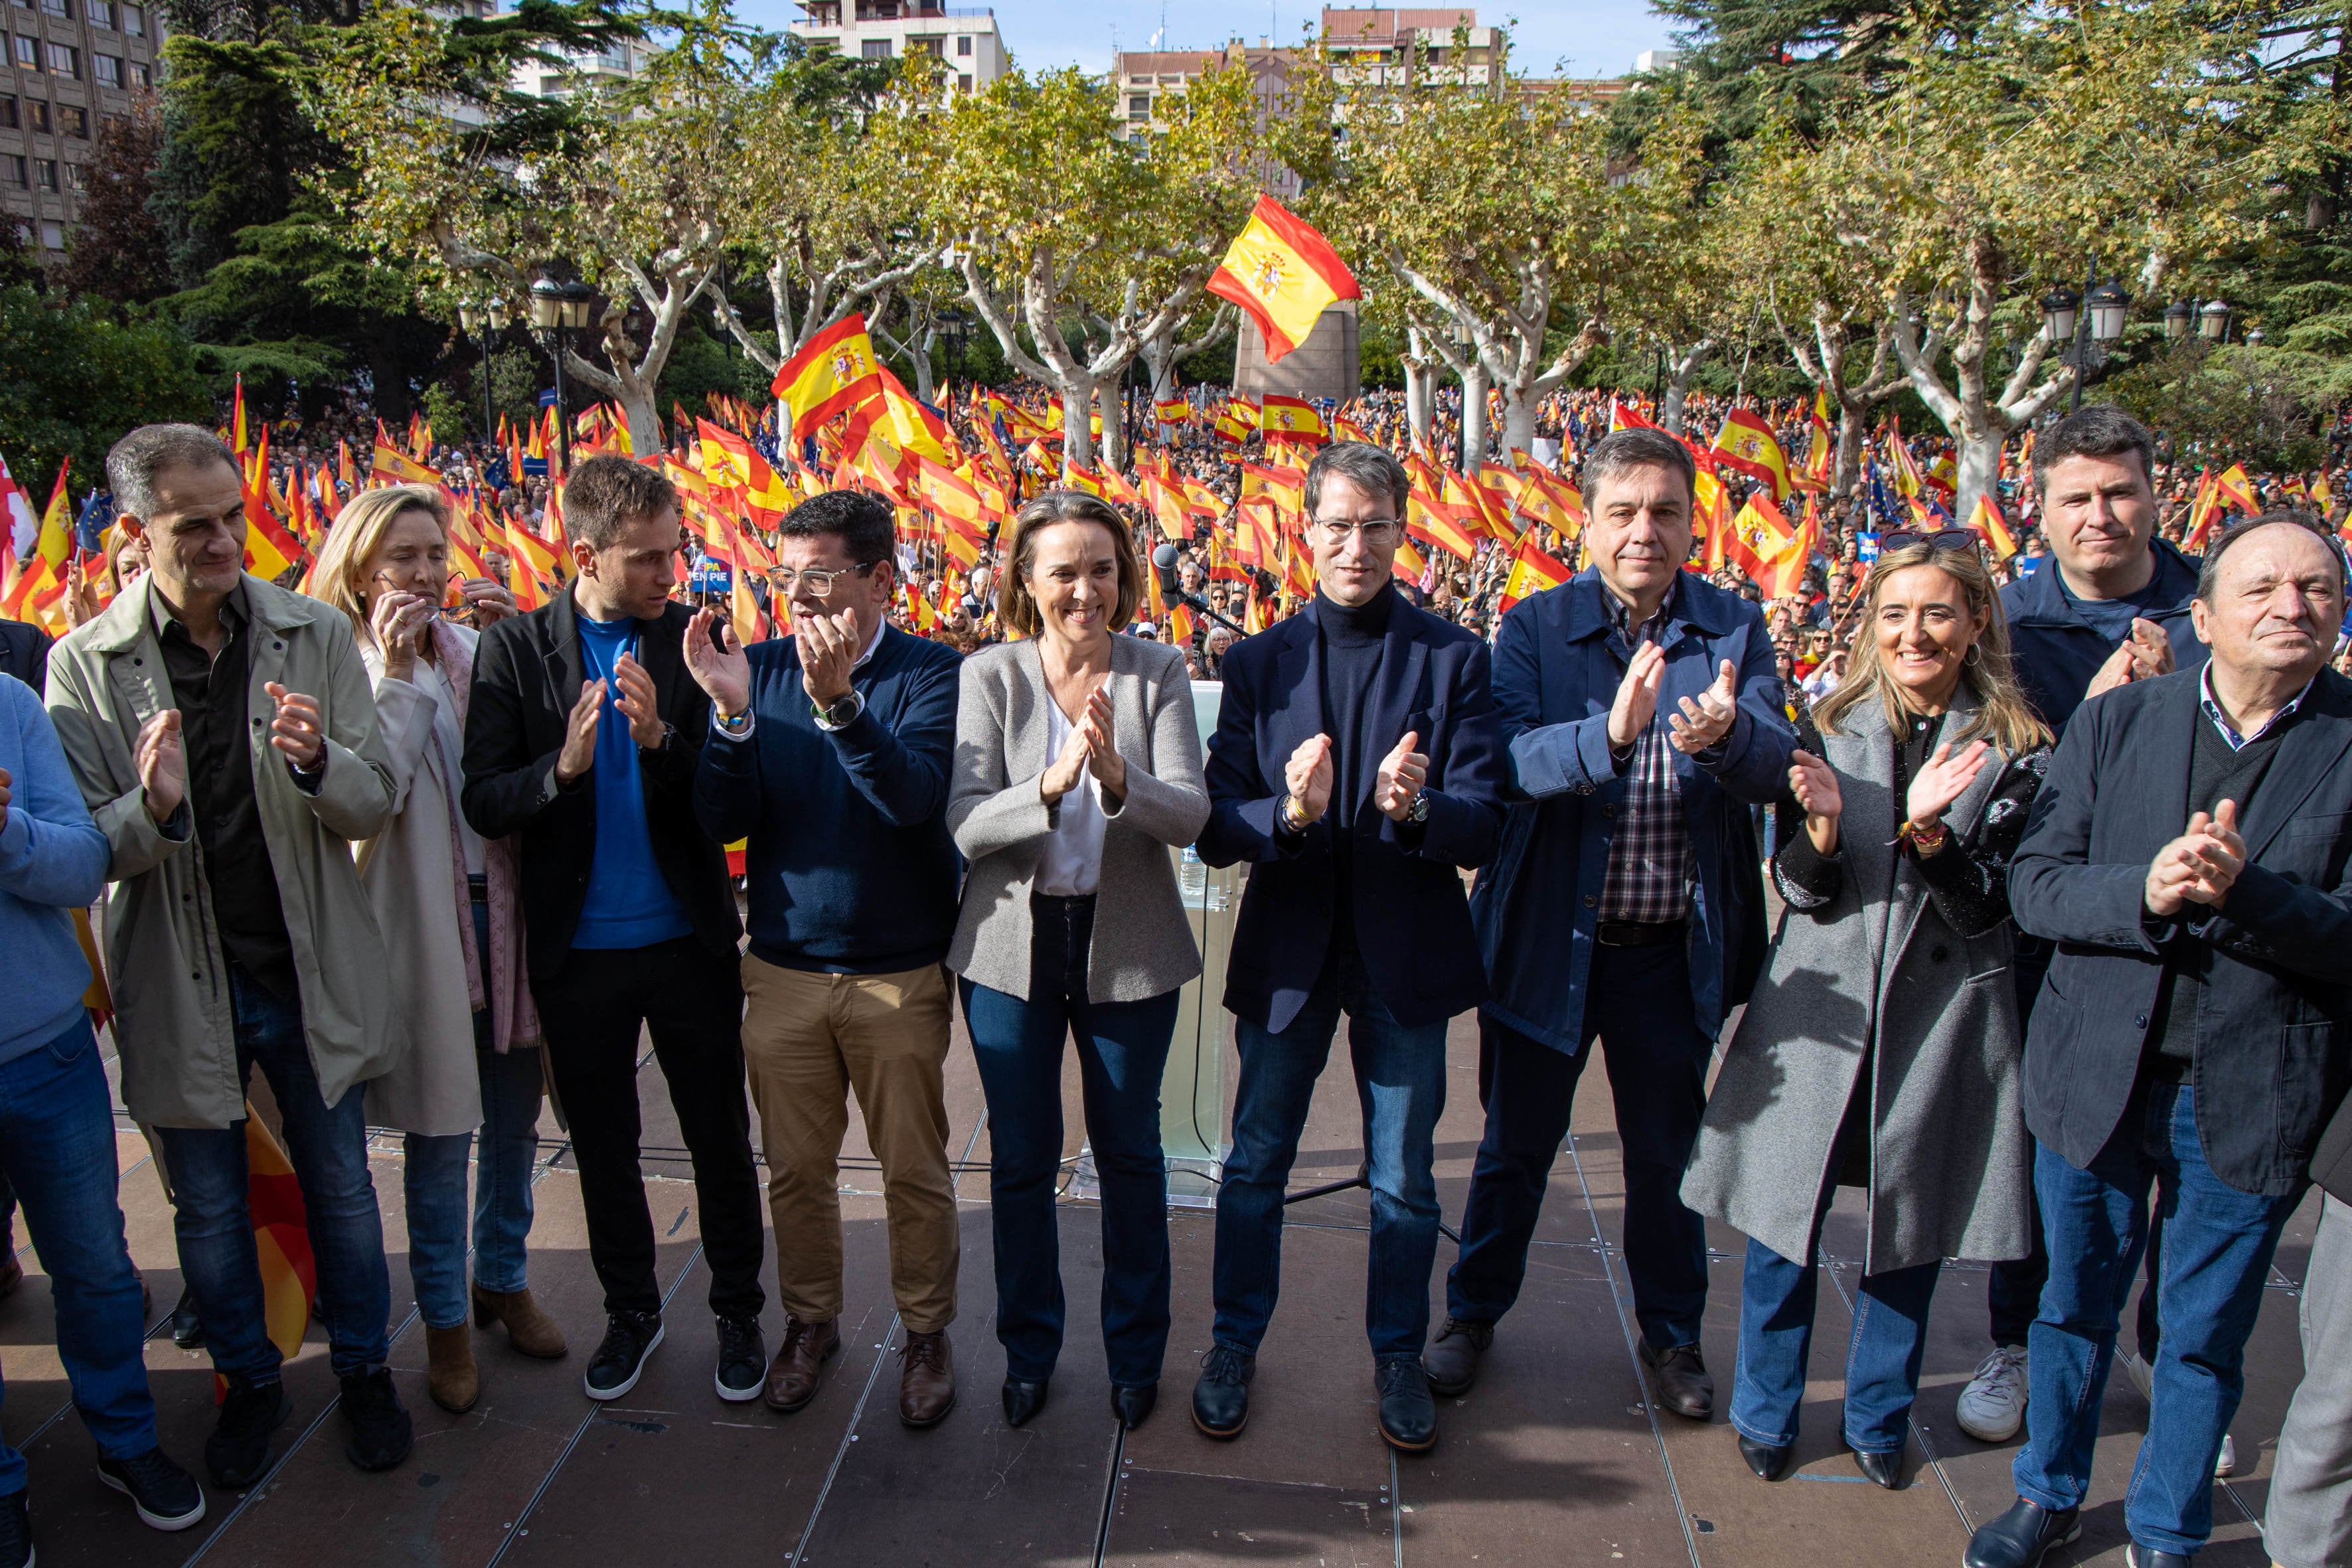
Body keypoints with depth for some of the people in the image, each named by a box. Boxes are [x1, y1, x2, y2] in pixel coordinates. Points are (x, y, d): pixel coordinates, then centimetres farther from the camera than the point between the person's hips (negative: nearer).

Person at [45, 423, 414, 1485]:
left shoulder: (317, 635, -5)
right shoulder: (85, 664, -7)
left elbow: (375, 807, -6)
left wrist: (317, 763, -28)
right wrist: (152, 810, -31)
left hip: (311, 974, 0)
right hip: (180, 987, 0)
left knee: (340, 1186, 15)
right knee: (209, 1207, 17)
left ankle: (364, 1368, 35)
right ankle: (248, 1381, 39)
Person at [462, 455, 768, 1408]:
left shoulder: (693, 641, -3)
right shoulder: (514, 651, -4)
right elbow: (483, 804, -8)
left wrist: (662, 741, -23)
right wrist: (562, 767, -26)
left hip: (689, 940, 0)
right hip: (577, 950, 0)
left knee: (720, 1137, 10)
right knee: (603, 1146, 16)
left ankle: (738, 1309, 30)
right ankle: (630, 1308, 37)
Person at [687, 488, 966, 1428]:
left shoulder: (929, 673, -8)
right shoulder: (761, 669, 1)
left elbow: (916, 796, -25)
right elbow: (723, 822, -6)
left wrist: (837, 701, -38)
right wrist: (732, 715, -22)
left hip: (900, 973, -3)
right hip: (785, 971, 3)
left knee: (915, 1173, 9)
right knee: (796, 1168, 15)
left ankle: (926, 1333, 29)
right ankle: (811, 1322, 36)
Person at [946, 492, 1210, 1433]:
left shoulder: (1157, 673, -6)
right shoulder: (989, 676, -7)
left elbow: (1190, 815, -15)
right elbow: (965, 824, -14)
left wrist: (1118, 778, -34)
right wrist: (1050, 786, -32)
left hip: (1128, 945, 0)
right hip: (1012, 942, 0)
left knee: (1128, 1153, 14)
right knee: (1020, 1159, 13)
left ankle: (1136, 1352, 34)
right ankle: (1029, 1348, 35)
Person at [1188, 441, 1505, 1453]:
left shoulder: (1454, 659, -4)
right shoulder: (1257, 664, 0)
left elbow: (1482, 829, -8)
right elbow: (1218, 832, -5)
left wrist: (1416, 810, -30)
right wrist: (1288, 812, -26)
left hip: (1405, 953, -1)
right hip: (1286, 951, 1)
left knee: (1403, 1179, 13)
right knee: (1255, 1164, 14)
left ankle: (1398, 1356, 34)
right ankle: (1236, 1344, 35)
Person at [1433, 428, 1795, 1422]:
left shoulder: (1734, 632, -1)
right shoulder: (1534, 629, -6)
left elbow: (1777, 764, -15)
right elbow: (1508, 758, -21)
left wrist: (1725, 736, -39)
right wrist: (1607, 732, -40)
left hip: (1674, 948, 2)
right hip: (1550, 937, -1)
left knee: (1667, 1151, 17)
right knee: (1516, 1143, 14)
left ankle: (1672, 1333, 39)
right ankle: (1474, 1314, 36)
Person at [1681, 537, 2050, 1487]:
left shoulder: (2014, 751, -2)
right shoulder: (1832, 730, 1)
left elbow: (1988, 908, -6)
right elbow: (1801, 890, -2)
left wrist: (1927, 830, -24)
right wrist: (1822, 825, -23)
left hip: (1942, 1012, 0)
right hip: (1821, 1006, 0)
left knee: (1911, 1227, 12)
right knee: (1783, 1218, 6)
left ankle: (1877, 1417, 32)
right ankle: (1765, 1412, 26)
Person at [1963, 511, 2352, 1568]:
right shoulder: (2114, 723, -2)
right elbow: (2034, 885, -5)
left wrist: (2242, 894, -28)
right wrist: (2143, 891, -23)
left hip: (2252, 1094, -1)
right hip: (2098, 1073, 1)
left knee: (2204, 1337, 15)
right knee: (2074, 1305, 19)